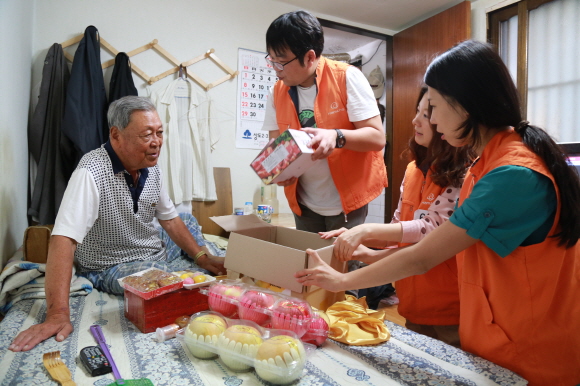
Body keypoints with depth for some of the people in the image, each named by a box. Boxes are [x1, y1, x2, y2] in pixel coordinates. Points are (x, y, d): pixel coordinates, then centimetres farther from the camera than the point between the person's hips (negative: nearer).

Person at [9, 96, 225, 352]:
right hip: (113, 268, -8)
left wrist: (202, 257, -3)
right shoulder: (92, 172, -25)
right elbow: (64, 238, -32)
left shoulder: (151, 169, -2)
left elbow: (169, 218, 7)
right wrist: (57, 315, -38)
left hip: (157, 257, 8)